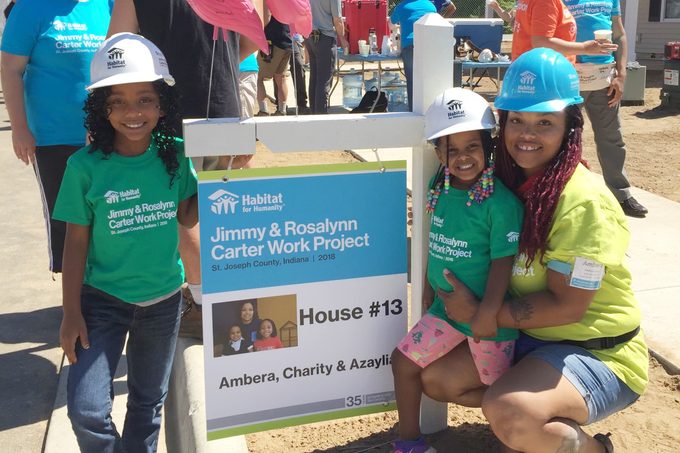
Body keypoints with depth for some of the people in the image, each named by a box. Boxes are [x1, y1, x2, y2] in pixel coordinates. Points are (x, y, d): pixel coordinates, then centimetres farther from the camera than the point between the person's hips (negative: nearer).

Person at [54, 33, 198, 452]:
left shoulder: (175, 156, -9)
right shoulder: (85, 166, -15)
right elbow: (76, 243, -9)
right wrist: (71, 313, -7)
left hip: (163, 298, 3)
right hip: (102, 297, -2)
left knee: (148, 401, 19)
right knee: (86, 409, -7)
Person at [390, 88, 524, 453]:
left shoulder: (501, 201, -21)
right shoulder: (441, 190, -1)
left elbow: (503, 261, -20)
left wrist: (488, 314, -21)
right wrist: (429, 287, 15)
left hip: (484, 314, -7)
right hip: (445, 306, 7)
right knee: (404, 361, 11)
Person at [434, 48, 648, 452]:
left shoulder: (584, 200, -24)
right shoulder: (509, 180, -1)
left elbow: (566, 305, -23)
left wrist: (479, 312, -20)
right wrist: (461, 298, -6)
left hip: (597, 352, -7)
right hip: (527, 336, 8)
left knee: (508, 415, -31)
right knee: (438, 378, -3)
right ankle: (536, 417, 16)